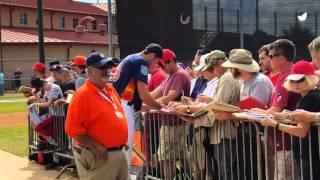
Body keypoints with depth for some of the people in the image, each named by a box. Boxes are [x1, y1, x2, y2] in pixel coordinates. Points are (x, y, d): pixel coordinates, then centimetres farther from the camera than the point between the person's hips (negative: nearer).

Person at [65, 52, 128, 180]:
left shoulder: (111, 89, 10)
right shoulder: (82, 94, -16)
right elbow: (73, 128, -21)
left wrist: (121, 141, 14)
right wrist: (95, 147, -22)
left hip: (119, 152, 9)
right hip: (97, 156, -9)